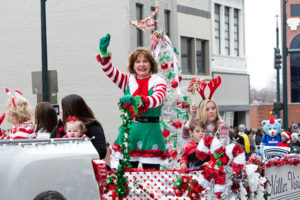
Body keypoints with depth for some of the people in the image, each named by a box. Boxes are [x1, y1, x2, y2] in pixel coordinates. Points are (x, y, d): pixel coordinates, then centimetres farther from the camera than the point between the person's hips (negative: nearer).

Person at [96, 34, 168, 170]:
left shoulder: (158, 82, 1)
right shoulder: (128, 81, 13)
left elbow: (158, 99, -19)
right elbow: (109, 71, 1)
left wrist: (139, 100, -39)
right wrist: (104, 53, -19)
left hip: (150, 132, -3)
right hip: (128, 131, 3)